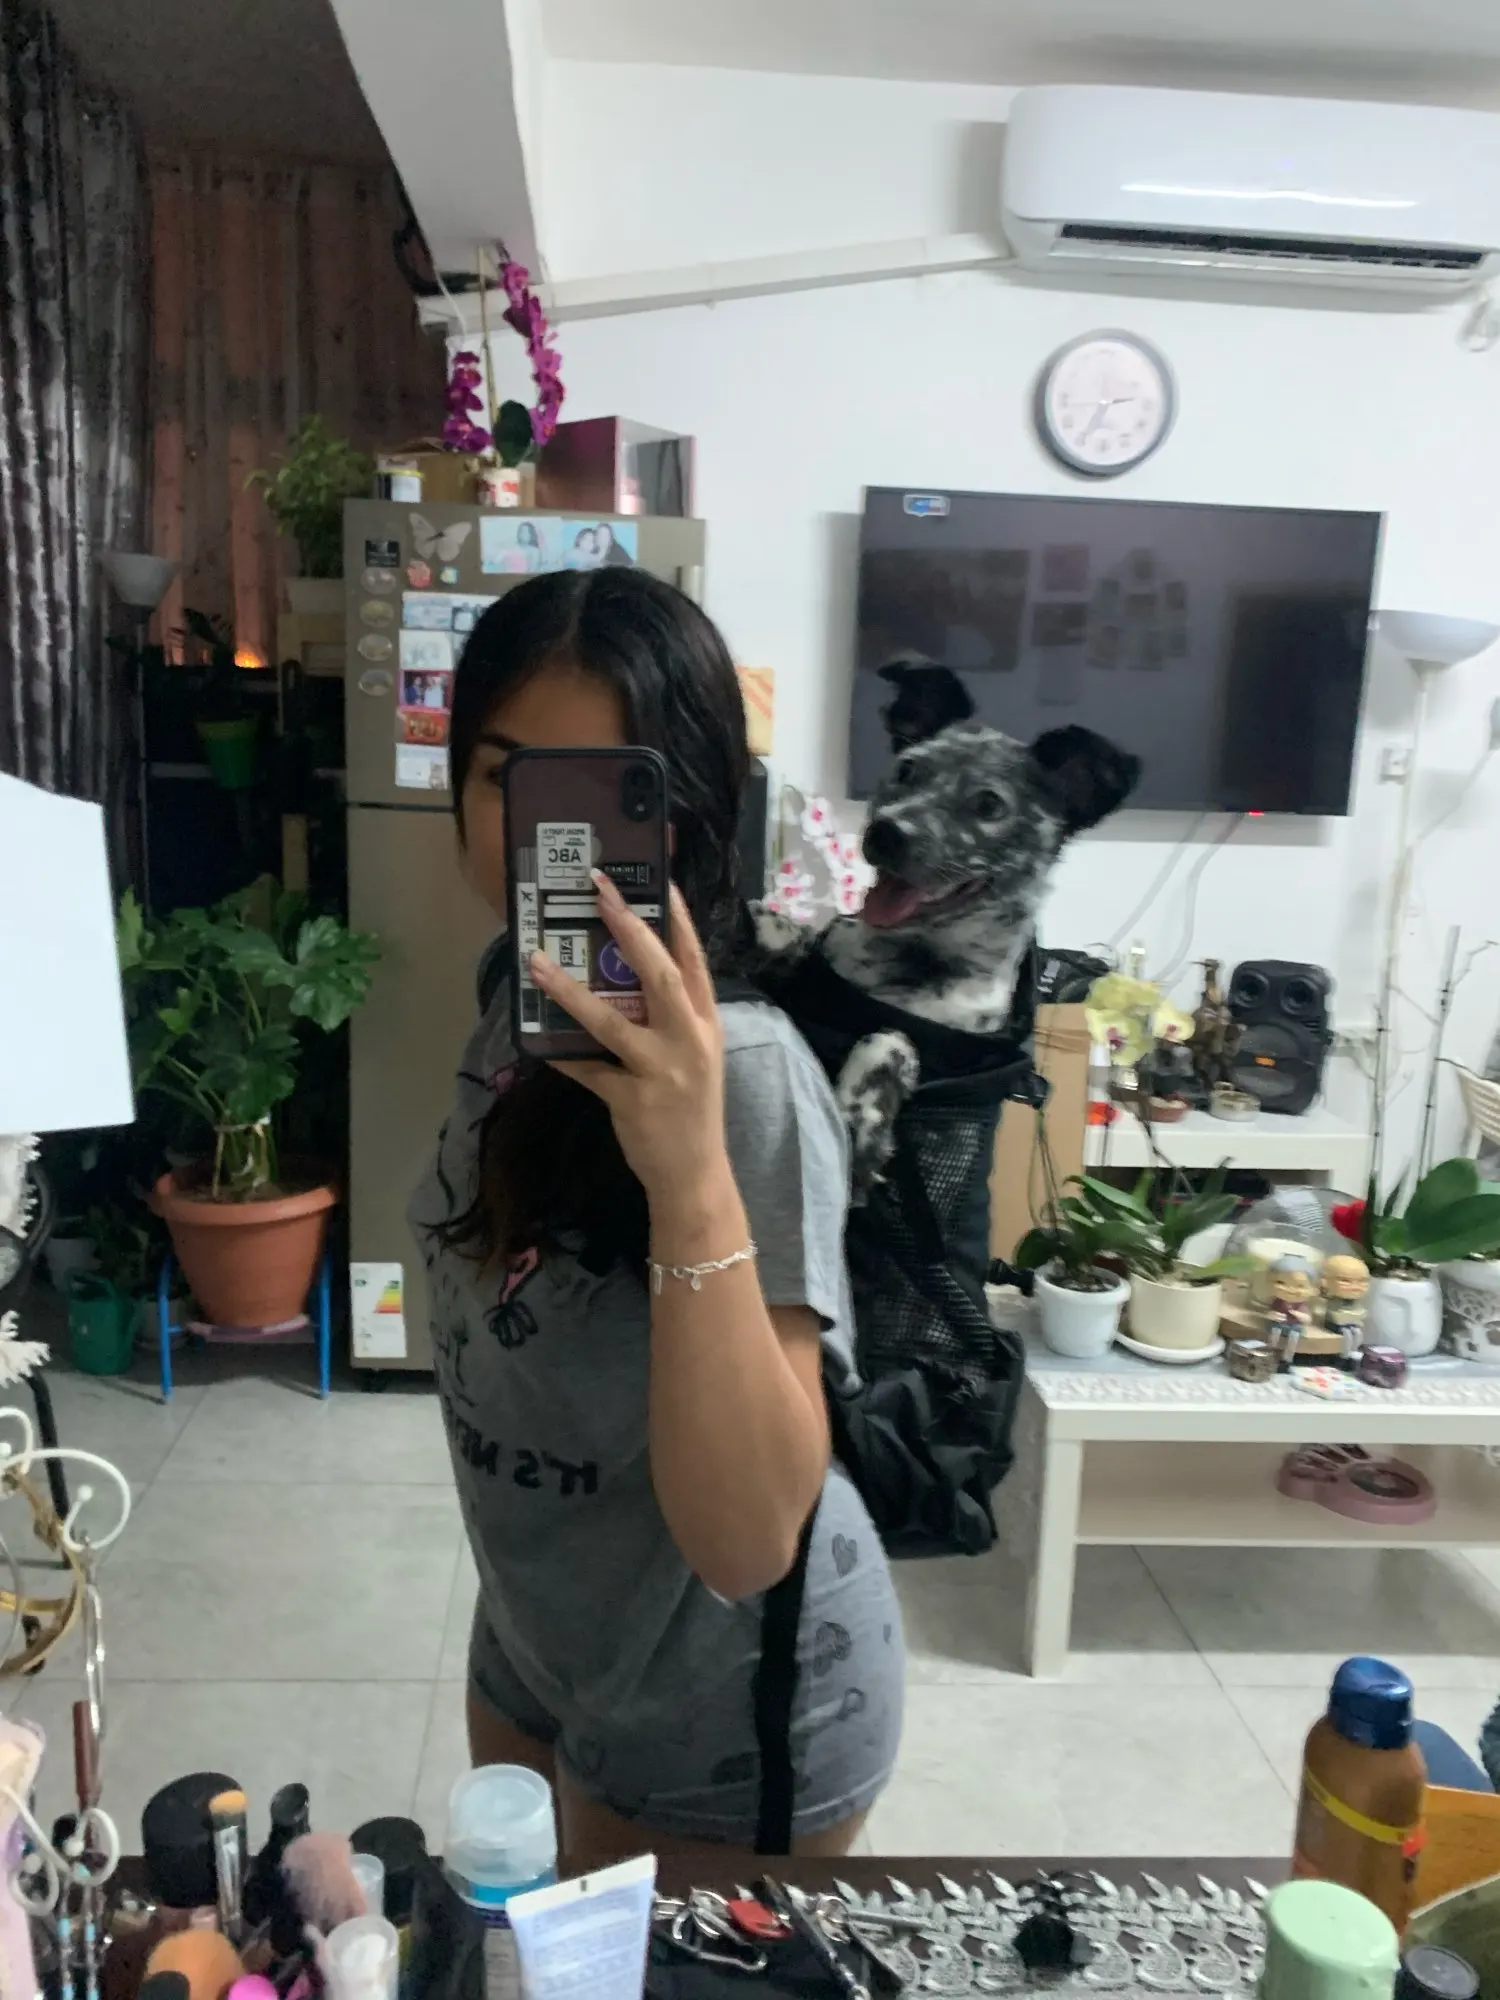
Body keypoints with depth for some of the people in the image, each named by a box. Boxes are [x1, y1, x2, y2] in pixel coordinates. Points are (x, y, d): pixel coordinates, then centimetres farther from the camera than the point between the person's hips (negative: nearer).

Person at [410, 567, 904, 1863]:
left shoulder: (743, 1078, -31)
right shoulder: (525, 1004, -4)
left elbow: (748, 1542, -37)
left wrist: (690, 1175, -48)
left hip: (721, 1718, -7)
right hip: (537, 1648, 8)